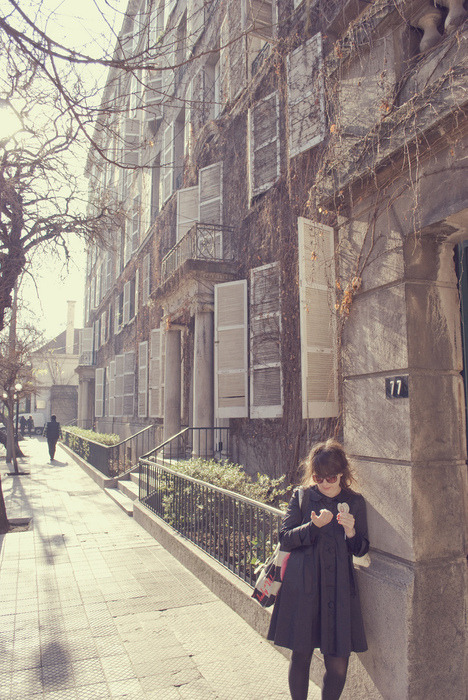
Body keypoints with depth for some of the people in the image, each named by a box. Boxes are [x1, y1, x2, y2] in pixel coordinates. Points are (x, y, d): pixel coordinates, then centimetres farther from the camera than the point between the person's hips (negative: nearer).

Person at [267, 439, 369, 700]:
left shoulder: (355, 501, 3)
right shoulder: (301, 497, 0)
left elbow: (361, 550, 5)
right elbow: (285, 538, -4)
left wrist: (350, 530, -16)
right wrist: (314, 526, -19)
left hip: (339, 588, 1)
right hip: (302, 586, -1)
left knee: (338, 663, 3)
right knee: (301, 655, 8)